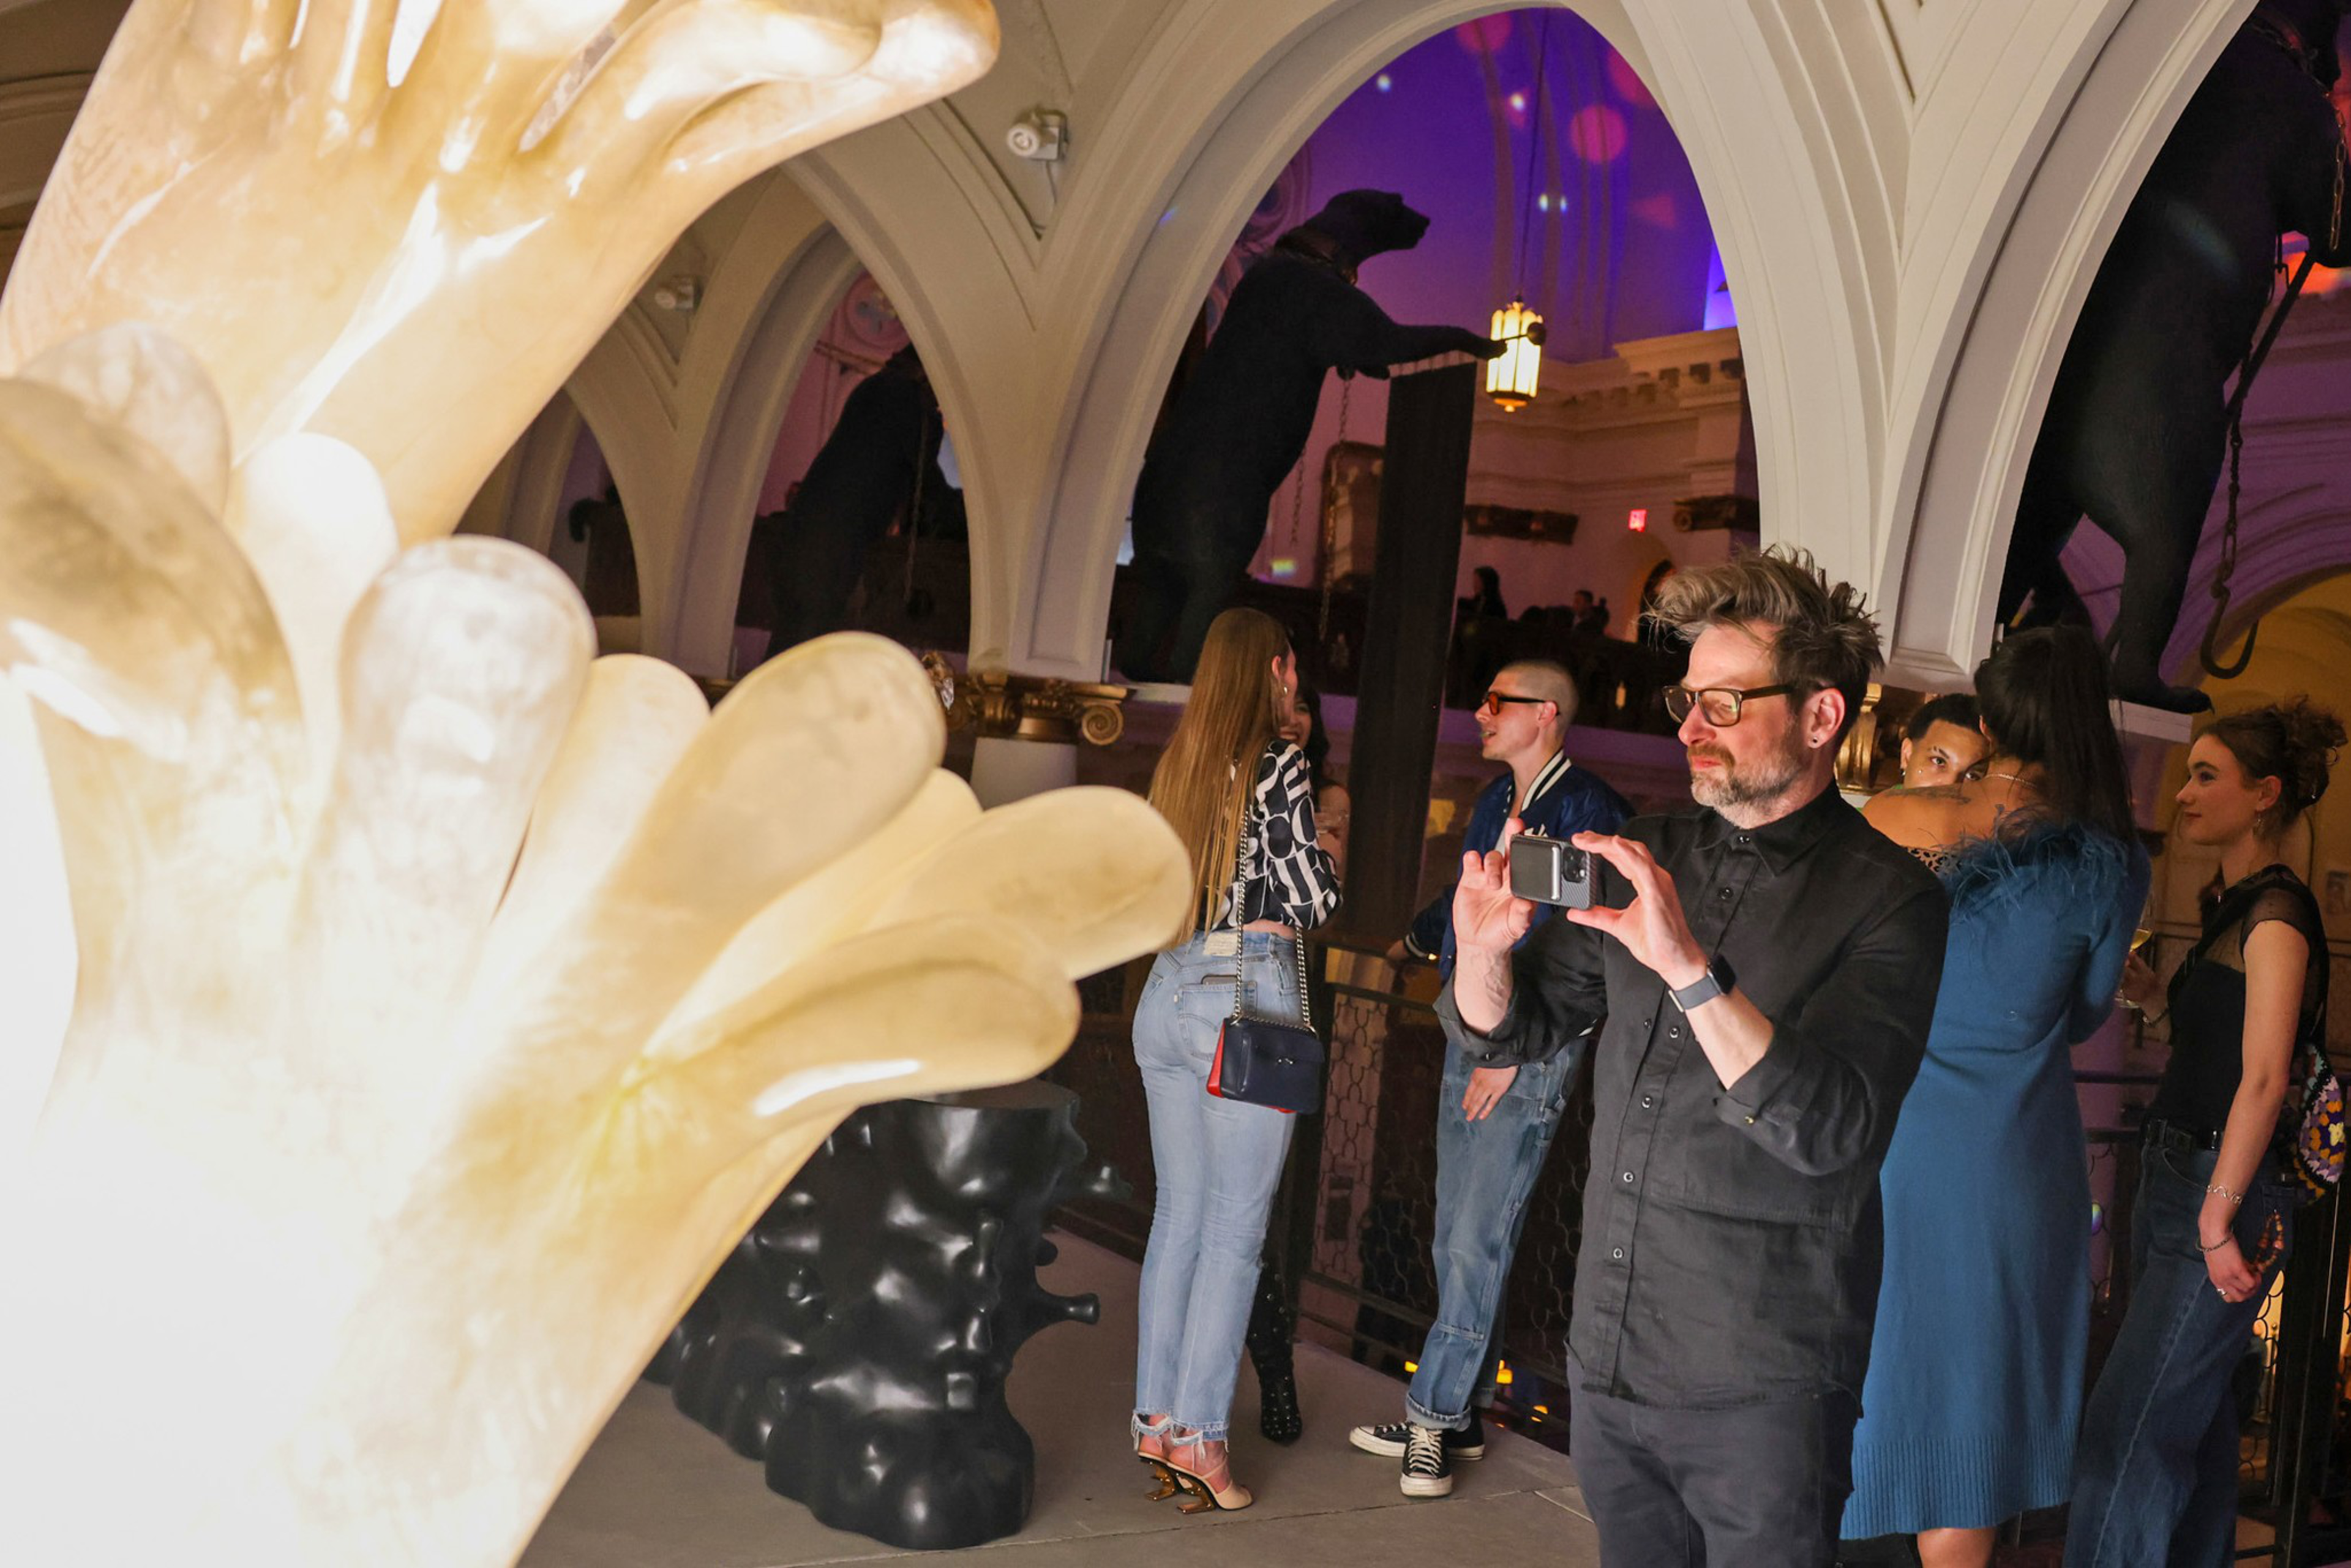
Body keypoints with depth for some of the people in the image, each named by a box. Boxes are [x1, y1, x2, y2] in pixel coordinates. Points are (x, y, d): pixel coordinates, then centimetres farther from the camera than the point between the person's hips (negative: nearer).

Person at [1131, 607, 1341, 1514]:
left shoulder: (1179, 764, 12)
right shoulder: (1278, 764, -8)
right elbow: (1315, 901, -10)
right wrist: (1325, 844, 10)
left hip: (1170, 990, 7)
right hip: (1249, 993, -7)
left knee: (1178, 1213, 12)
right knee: (1235, 1229, -1)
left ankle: (1156, 1418, 15)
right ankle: (1198, 1434, 1)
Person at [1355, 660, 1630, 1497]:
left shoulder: (1589, 808, -11)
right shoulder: (1495, 801, 14)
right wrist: (1410, 943, 48)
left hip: (1533, 1047, -8)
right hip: (1471, 1035, 8)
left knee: (1475, 1241, -6)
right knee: (1458, 1239, 10)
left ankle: (1433, 1417, 2)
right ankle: (1461, 1417, 18)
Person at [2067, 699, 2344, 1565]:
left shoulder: (2277, 914, -13)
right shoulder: (2236, 908, 15)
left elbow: (2264, 1080, -19)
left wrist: (2219, 1218, -20)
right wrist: (2152, 991, 6)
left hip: (2225, 1191, -9)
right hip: (2177, 1174, 9)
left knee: (2129, 1432, -8)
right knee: (2194, 1415, 15)